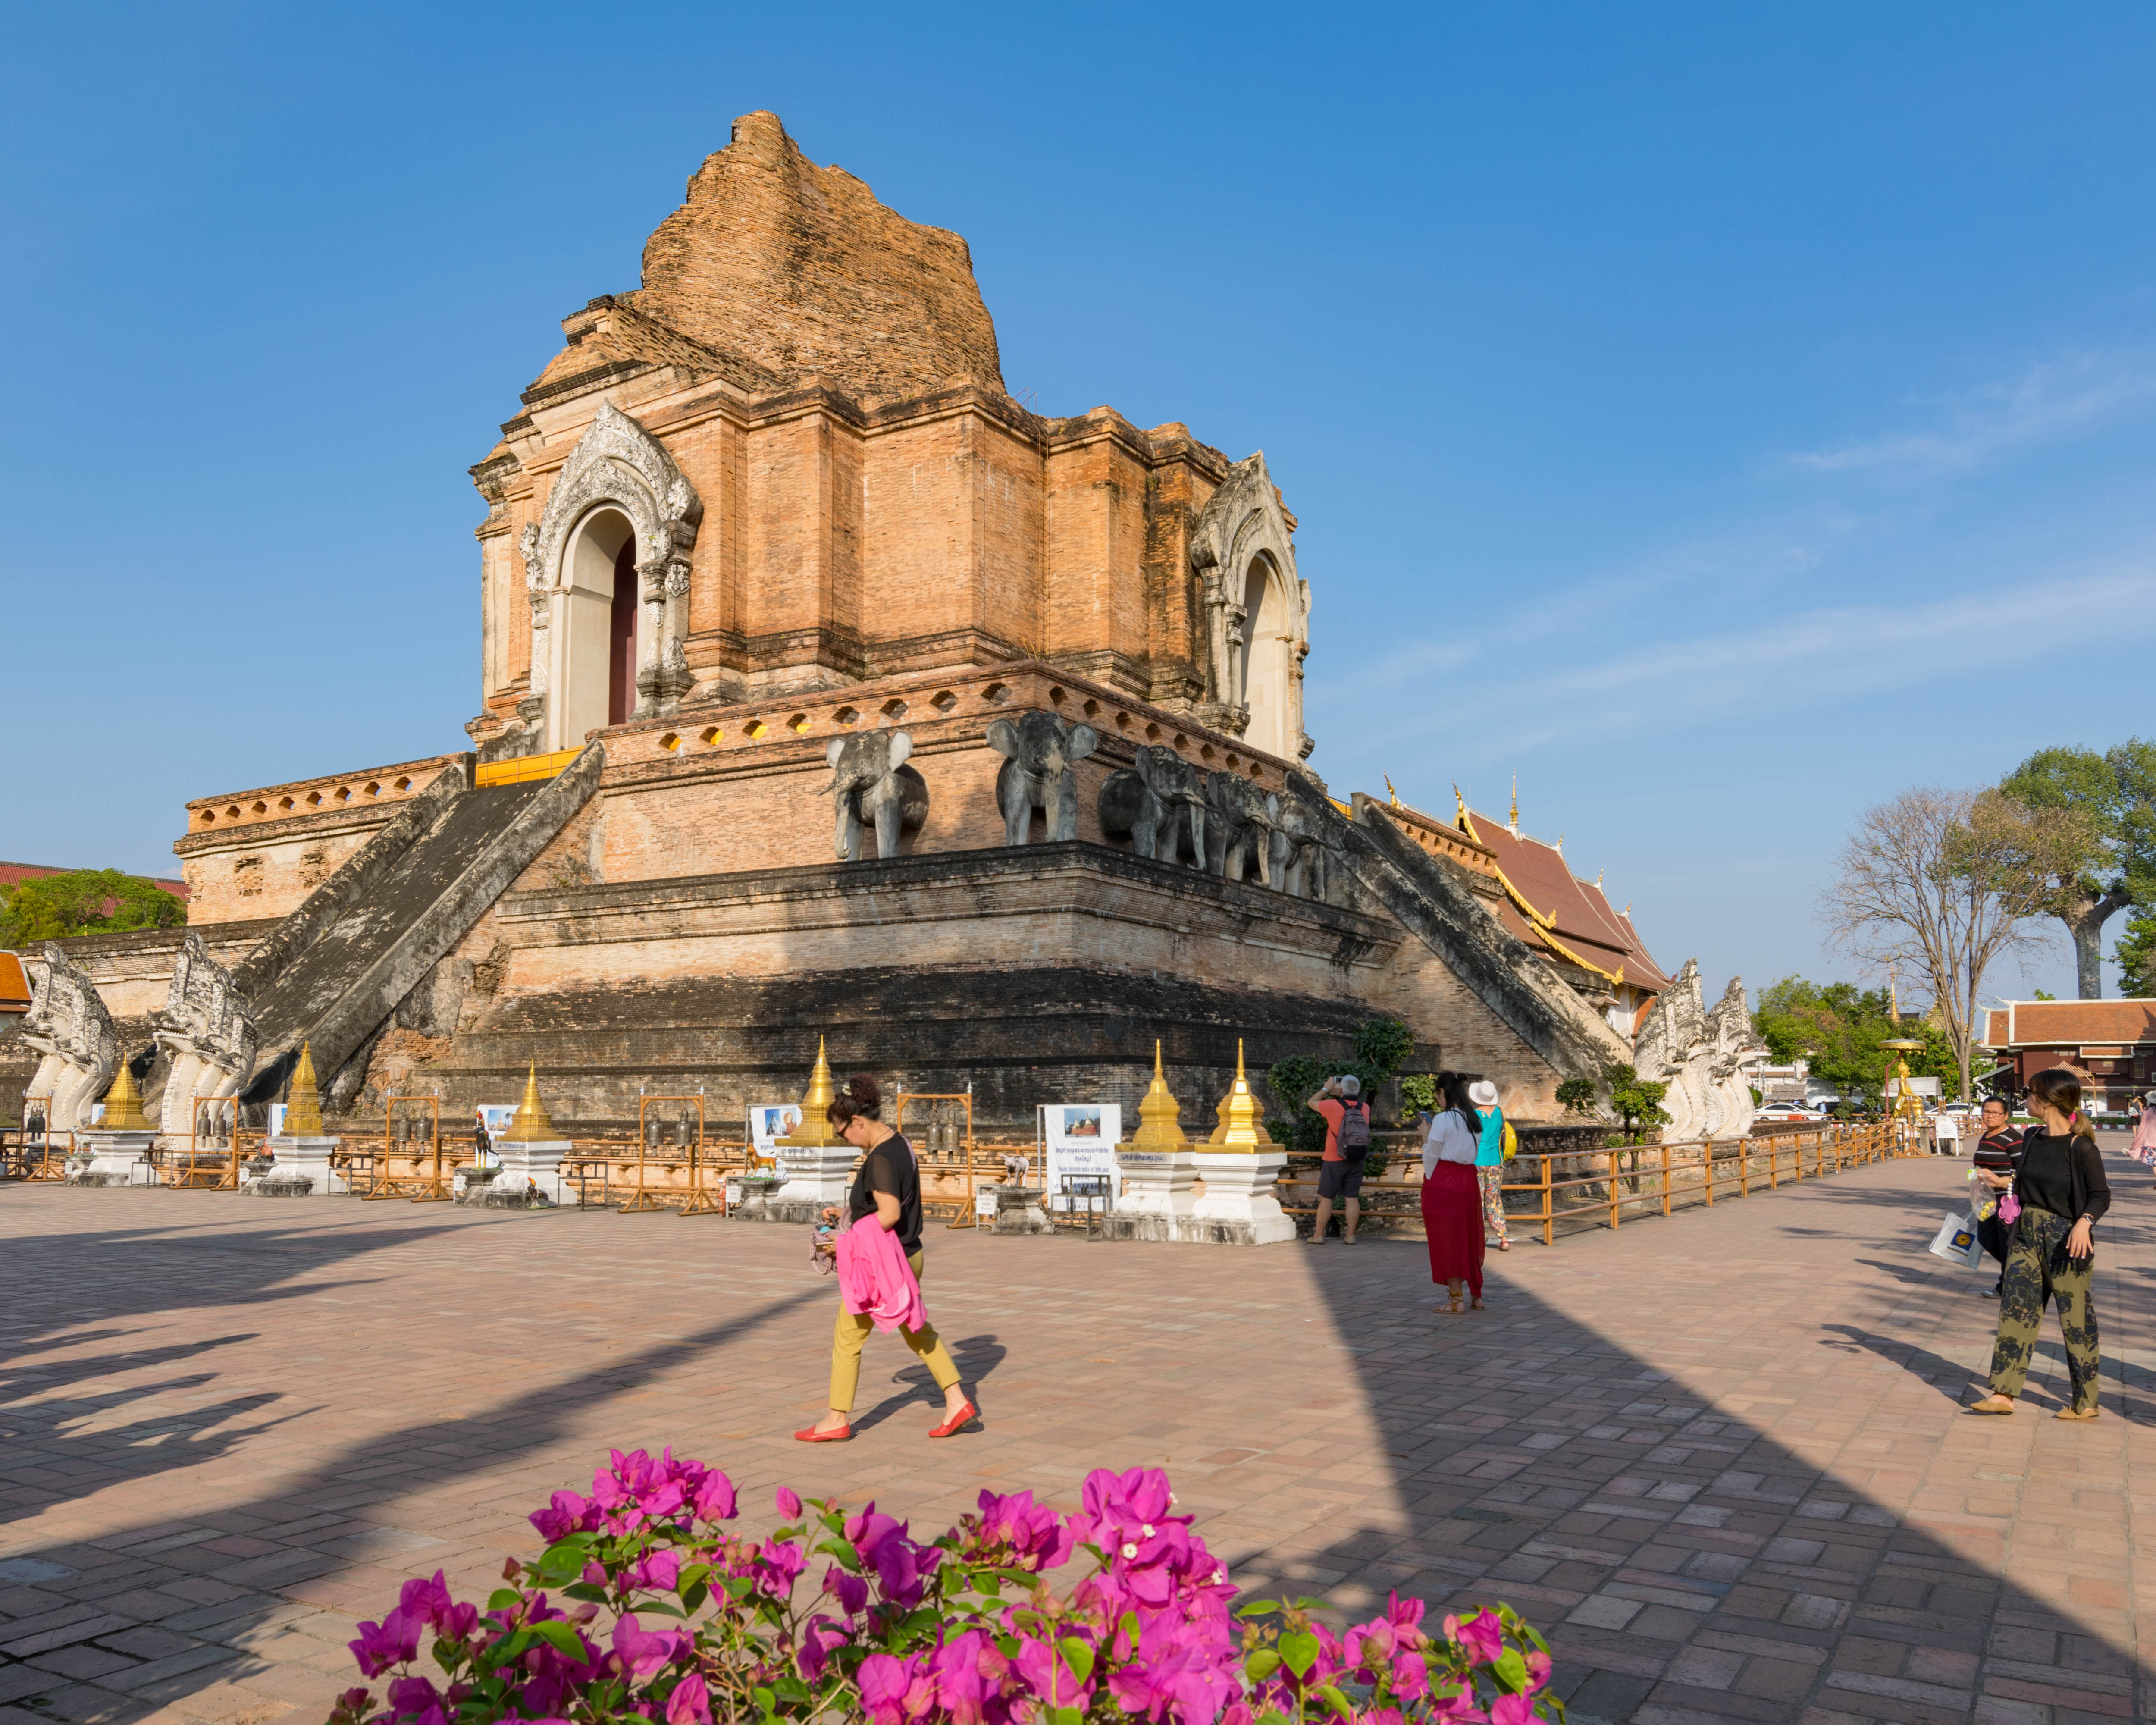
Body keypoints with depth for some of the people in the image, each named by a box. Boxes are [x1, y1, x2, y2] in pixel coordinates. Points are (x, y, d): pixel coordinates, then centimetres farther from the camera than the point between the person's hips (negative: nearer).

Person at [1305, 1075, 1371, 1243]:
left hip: (1334, 1161, -3)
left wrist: (1327, 1089, 13)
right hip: (1356, 1161, 3)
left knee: (1326, 1199, 5)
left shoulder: (1332, 1105, -14)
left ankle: (1319, 1234, 11)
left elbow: (1311, 1103, 4)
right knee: (1352, 1199, 7)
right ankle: (1350, 1235, 8)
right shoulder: (1365, 1108, -2)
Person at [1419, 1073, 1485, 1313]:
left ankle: (1455, 1299, 5)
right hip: (1468, 1180, 6)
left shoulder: (1443, 1120, -13)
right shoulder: (1476, 1120, 7)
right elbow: (1474, 1151, 13)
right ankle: (1477, 1295, 21)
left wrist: (1425, 1138, 7)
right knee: (1469, 1236, 16)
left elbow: (1431, 1158, -10)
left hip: (1442, 1182, -6)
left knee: (1447, 1239, 2)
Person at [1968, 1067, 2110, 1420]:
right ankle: (2004, 1394, 2)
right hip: (2026, 1235, 7)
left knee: (2075, 1318, 4)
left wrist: (2084, 1223, -32)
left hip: (2065, 1239, -6)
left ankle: (2086, 1402, 18)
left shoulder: (2080, 1146, -14)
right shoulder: (2032, 1138, 7)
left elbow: (2101, 1195, -17)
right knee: (2016, 1309, 2)